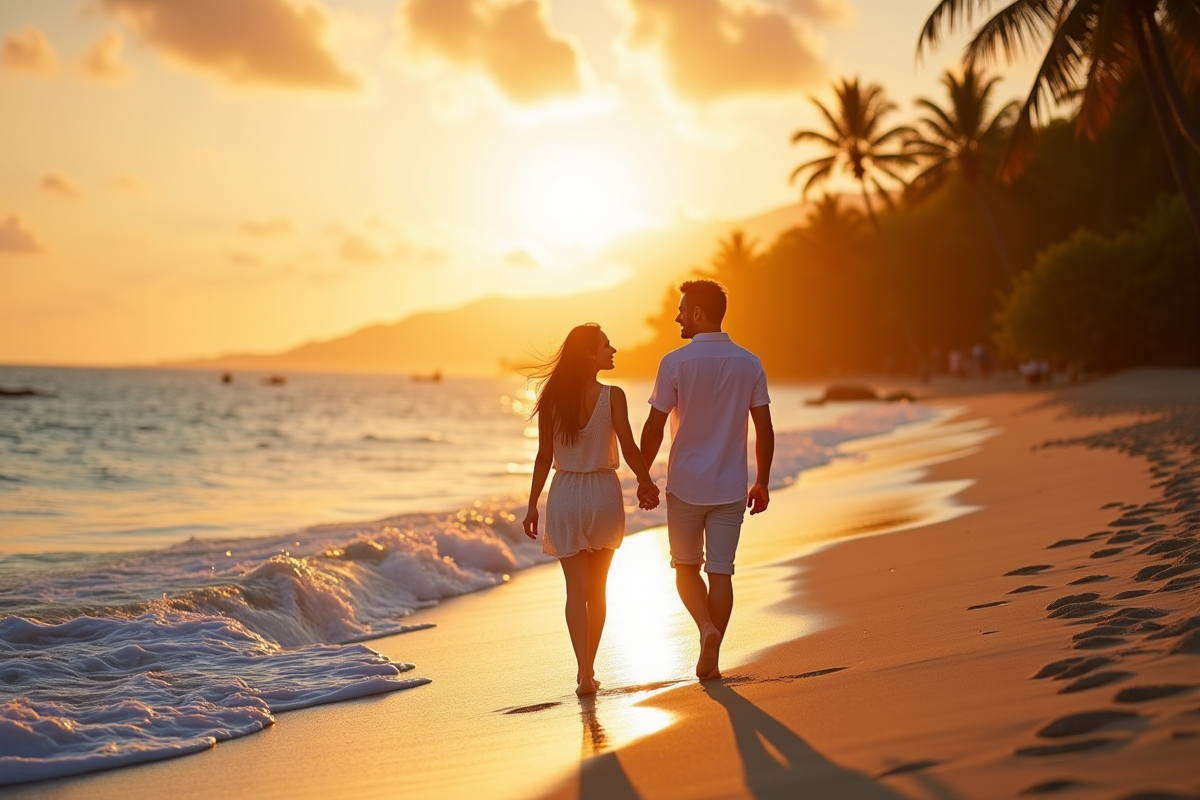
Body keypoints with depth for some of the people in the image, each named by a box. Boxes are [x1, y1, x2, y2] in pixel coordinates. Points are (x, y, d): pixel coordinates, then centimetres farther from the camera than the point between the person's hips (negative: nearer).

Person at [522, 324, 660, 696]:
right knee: (597, 588, 15)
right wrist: (647, 483, 7)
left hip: (566, 495, 1)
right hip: (604, 493, -1)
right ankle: (588, 668, 22)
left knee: (576, 589, 3)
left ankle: (584, 673, -9)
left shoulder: (552, 399, -4)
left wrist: (533, 505, 5)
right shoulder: (613, 396, -11)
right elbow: (629, 450, -10)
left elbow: (544, 457, -2)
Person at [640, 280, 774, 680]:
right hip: (730, 487, 2)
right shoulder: (750, 363, 0)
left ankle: (707, 627, -8)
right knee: (720, 572, 8)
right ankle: (711, 658, 10)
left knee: (686, 567, 14)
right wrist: (762, 482, 12)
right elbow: (765, 430, 1)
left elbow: (654, 427, -8)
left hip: (685, 485, -2)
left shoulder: (675, 362, -10)